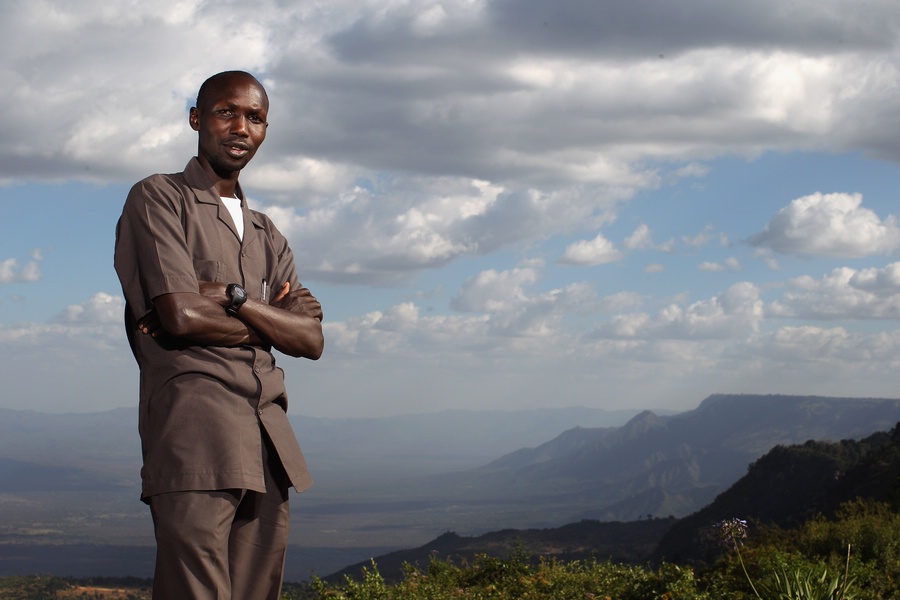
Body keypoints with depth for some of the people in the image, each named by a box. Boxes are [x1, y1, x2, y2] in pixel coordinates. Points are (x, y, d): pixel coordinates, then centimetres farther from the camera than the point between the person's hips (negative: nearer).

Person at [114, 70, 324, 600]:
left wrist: (232, 298, -3)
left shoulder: (266, 235, 27)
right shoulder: (158, 199, 6)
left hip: (268, 438, 7)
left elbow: (311, 339, 12)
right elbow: (181, 315, -9)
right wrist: (267, 324, 5)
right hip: (194, 427, -7)